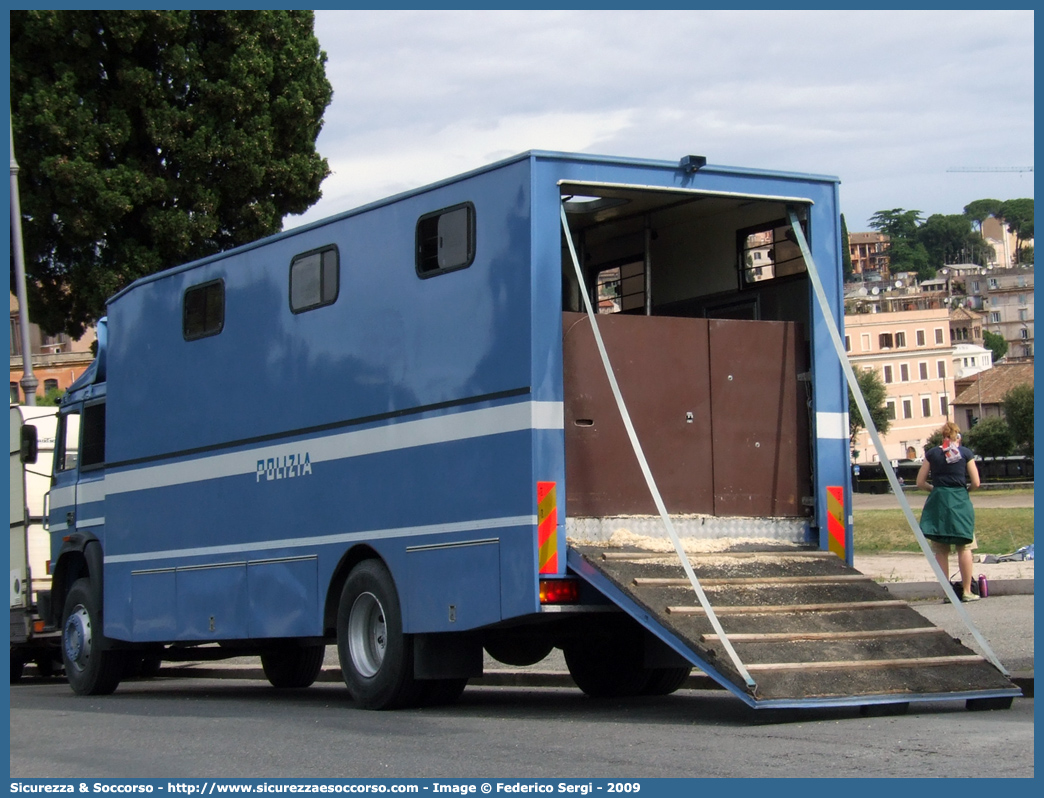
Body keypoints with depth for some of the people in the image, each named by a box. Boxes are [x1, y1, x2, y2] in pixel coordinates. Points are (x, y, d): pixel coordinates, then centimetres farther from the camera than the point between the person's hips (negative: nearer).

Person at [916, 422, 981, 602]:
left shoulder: (932, 453, 5)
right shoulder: (966, 453, 2)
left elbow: (920, 483, 5)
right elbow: (975, 483, 1)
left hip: (938, 501, 1)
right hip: (960, 502, -1)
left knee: (940, 551, 5)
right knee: (964, 548, 6)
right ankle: (967, 591, 4)